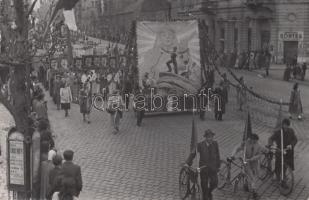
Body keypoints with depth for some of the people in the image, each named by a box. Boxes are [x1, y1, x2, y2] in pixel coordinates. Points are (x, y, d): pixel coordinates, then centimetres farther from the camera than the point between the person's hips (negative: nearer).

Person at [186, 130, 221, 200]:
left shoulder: (215, 144, -3)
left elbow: (217, 155, 6)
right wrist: (188, 163, -18)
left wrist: (218, 166, 10)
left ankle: (209, 192, 28)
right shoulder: (200, 145, -11)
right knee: (204, 186, 4)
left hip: (213, 168, 2)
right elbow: (193, 154, -9)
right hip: (203, 168, -2)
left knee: (214, 184, -4)